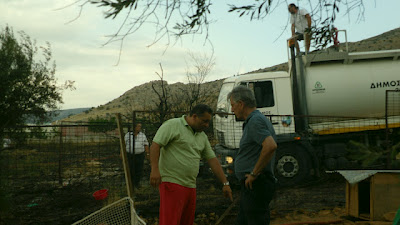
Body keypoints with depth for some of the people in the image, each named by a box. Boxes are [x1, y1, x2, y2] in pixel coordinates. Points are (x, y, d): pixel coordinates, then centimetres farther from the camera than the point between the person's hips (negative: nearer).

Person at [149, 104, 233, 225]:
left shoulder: (202, 136, 18)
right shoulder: (173, 125, -4)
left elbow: (212, 159, 18)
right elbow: (155, 145, -12)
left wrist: (225, 183, 14)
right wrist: (155, 169, -23)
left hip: (190, 186, 8)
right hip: (172, 182, -7)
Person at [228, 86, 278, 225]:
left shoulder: (255, 121, -16)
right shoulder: (258, 119, 17)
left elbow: (271, 146, -32)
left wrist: (254, 174, -23)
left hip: (256, 186, -11)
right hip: (251, 187, 11)